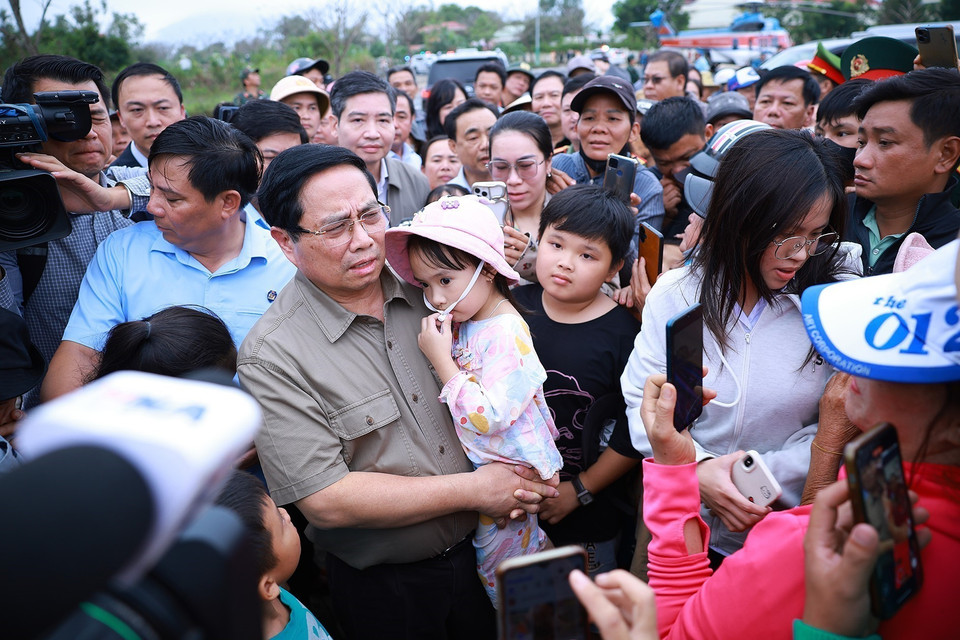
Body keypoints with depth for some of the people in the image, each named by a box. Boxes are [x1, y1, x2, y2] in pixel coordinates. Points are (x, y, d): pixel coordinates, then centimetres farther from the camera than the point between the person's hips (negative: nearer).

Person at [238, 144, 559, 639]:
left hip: (482, 546, 5)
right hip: (381, 589, -4)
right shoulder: (272, 356, -20)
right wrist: (474, 490, -21)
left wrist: (509, 470, -13)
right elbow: (324, 499, -24)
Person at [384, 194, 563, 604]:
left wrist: (441, 359, -28)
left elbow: (487, 419, -31)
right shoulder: (461, 321, 2)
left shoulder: (507, 335, -25)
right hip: (479, 475, 8)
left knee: (501, 583, 9)